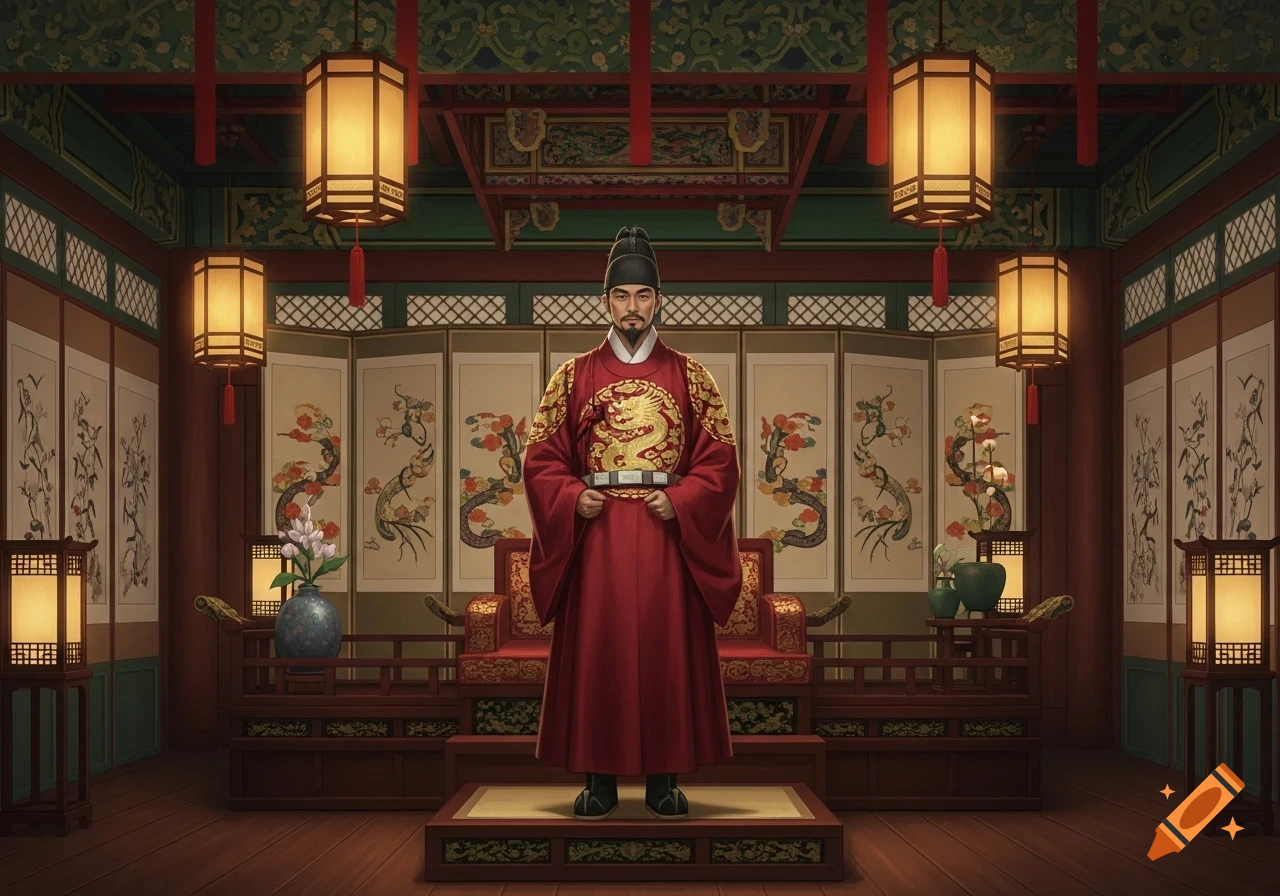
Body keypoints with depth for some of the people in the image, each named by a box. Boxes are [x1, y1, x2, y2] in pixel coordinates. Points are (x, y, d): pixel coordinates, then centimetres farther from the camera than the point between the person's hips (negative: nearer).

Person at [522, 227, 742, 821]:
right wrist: (573, 499, -10)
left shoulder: (689, 376, 7)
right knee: (596, 649, 0)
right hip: (596, 530, 0)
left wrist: (680, 501, -11)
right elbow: (541, 456, 7)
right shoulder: (574, 376, 7)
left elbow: (719, 456, 3)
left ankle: (664, 778, 11)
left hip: (669, 529, 0)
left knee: (666, 647, 1)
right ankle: (600, 778, 8)